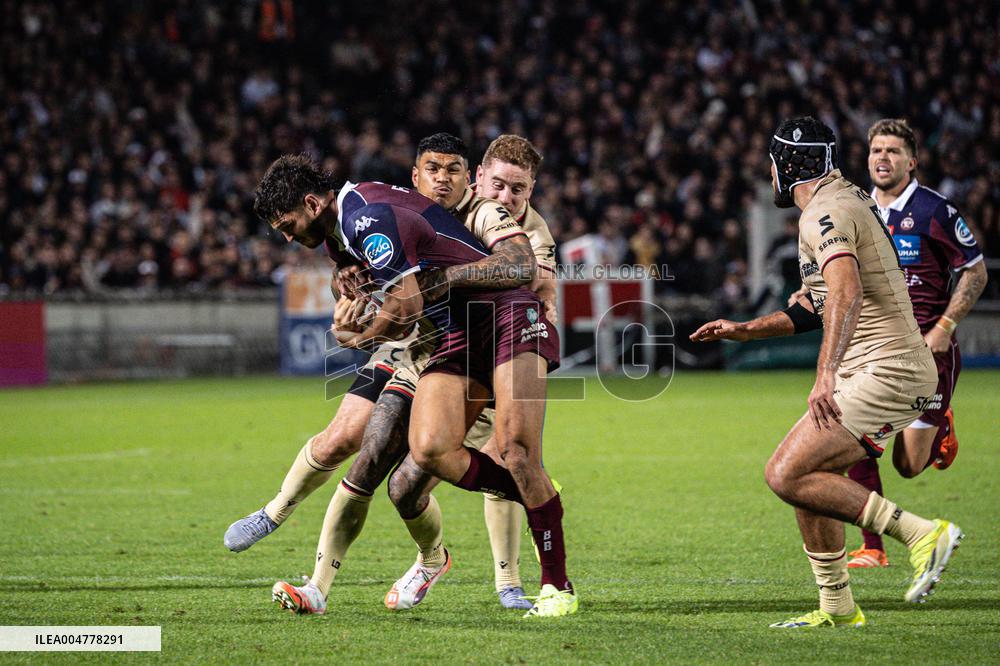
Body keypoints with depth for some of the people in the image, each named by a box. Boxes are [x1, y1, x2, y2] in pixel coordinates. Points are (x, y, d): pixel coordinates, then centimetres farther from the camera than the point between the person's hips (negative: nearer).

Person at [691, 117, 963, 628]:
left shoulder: (825, 214, -12)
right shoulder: (848, 200, 21)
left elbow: (847, 294, -31)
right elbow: (819, 306, 31)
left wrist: (826, 374, -41)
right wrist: (743, 330, 29)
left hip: (886, 371, -10)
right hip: (885, 370, 10)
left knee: (786, 475, -15)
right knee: (806, 474, 14)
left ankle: (921, 533, -18)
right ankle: (837, 607, 18)